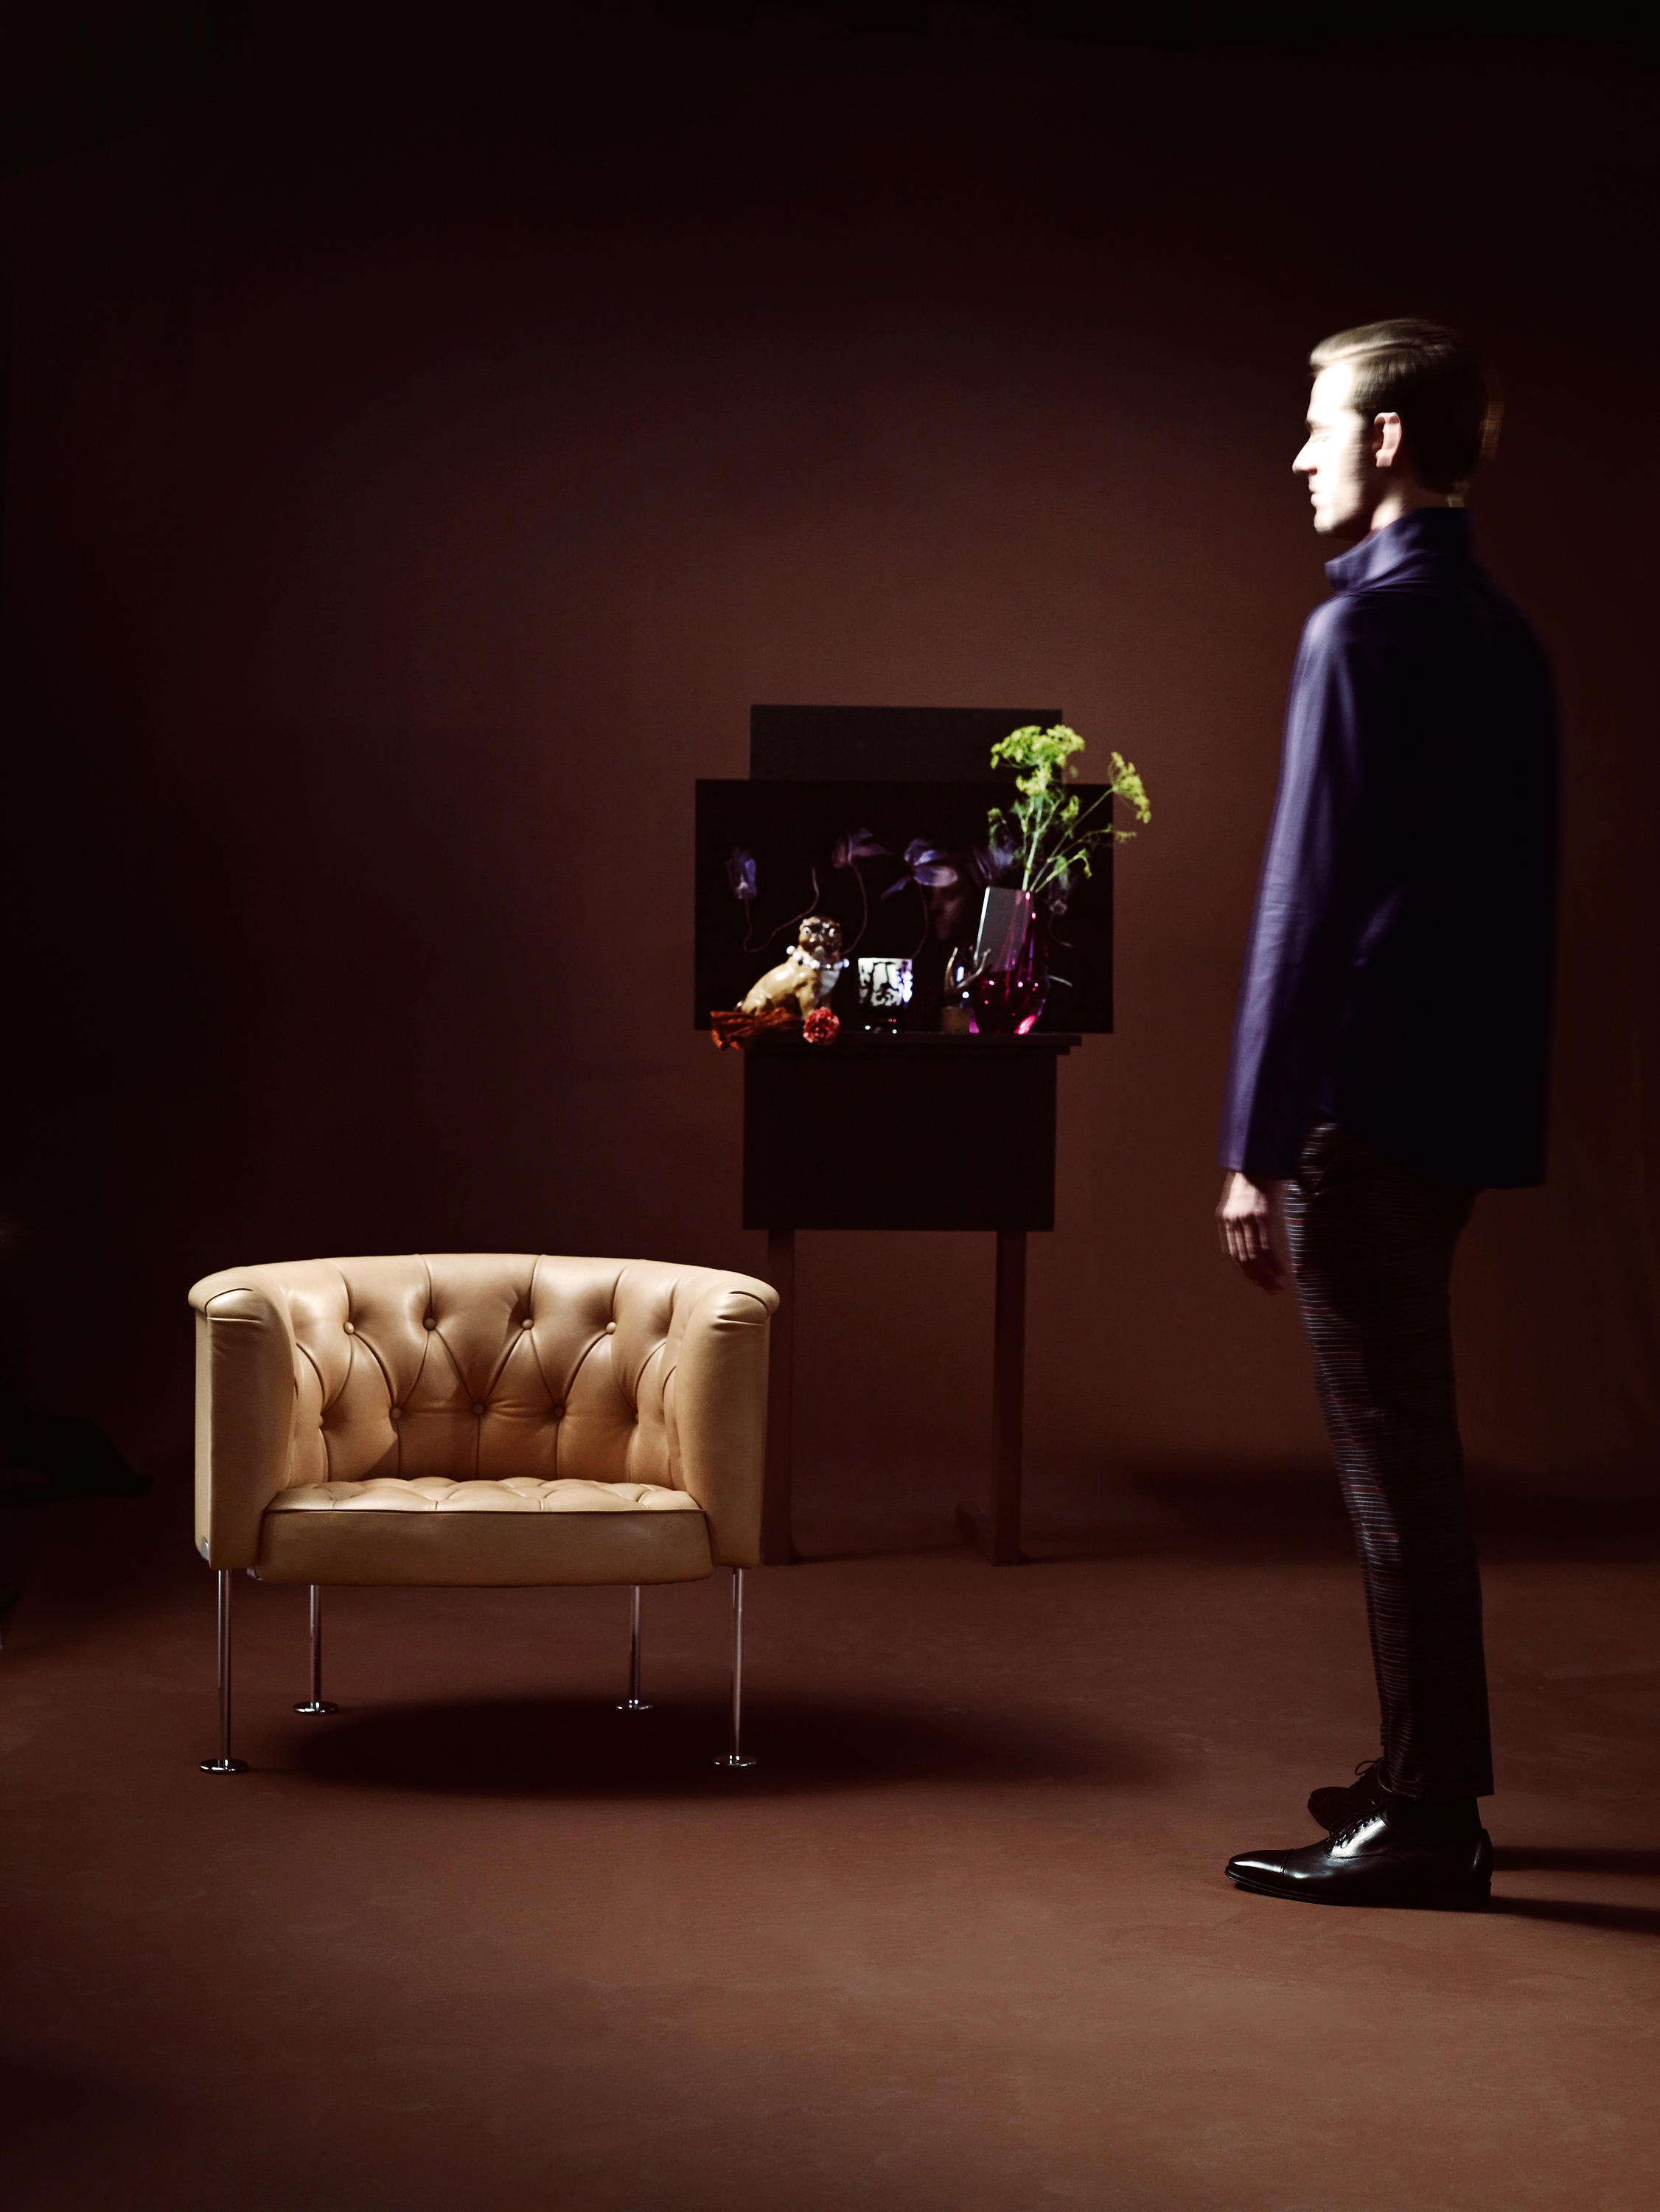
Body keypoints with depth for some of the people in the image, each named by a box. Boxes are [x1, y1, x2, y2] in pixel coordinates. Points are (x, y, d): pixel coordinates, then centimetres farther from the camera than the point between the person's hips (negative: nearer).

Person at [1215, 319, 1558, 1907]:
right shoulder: (1501, 633, 13)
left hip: (1366, 1101, -9)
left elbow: (1308, 898, -17)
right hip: (1462, 1097, 9)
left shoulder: (1363, 630, -14)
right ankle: (1435, 1778, 26)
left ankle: (1423, 1829, 2)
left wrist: (1258, 1146, -15)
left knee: (1392, 1456, -4)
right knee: (1406, 1447, 17)